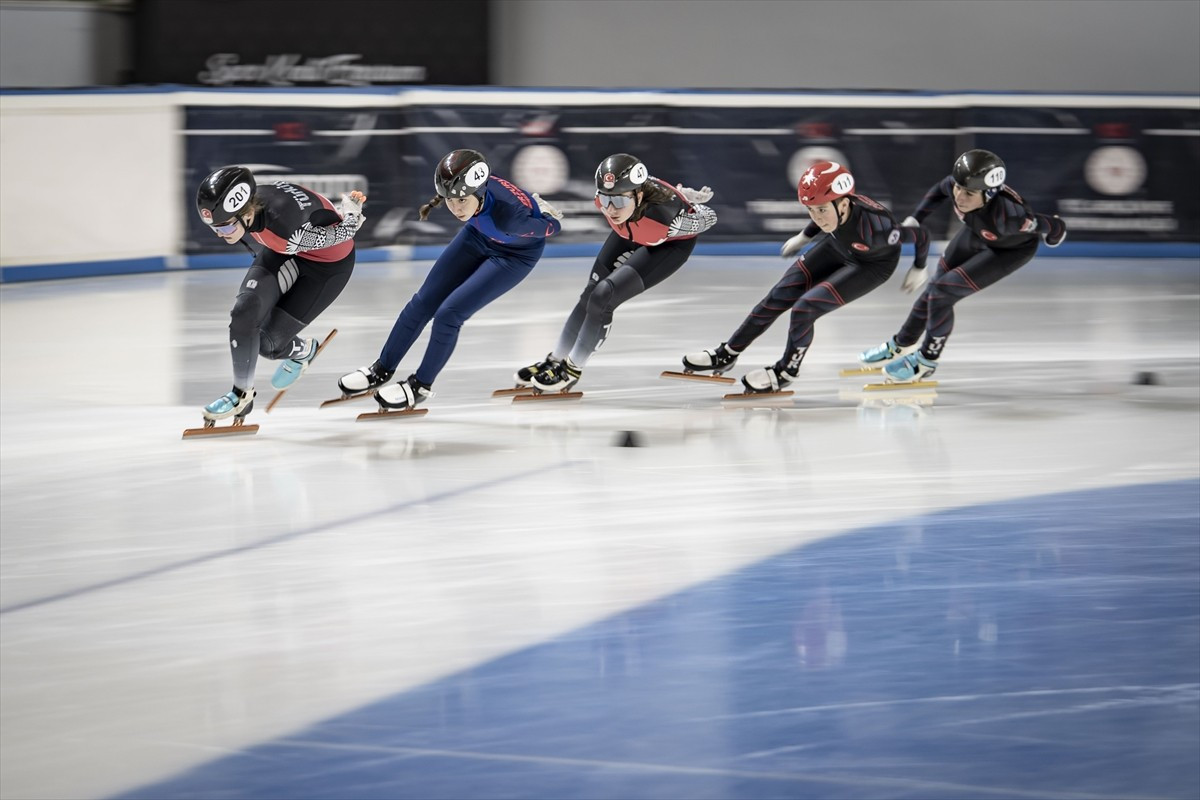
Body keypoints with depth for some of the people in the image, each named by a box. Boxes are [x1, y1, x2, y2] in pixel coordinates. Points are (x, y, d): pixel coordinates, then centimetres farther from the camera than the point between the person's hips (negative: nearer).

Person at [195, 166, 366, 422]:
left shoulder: (289, 232, -44)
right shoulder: (248, 205, -24)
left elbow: (342, 231, -26)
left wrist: (351, 209, -5)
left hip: (329, 263, -5)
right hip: (285, 253, 5)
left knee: (269, 341, -7)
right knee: (244, 312, -15)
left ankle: (302, 351, 27)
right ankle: (241, 394, 6)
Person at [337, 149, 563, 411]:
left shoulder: (510, 212, -45)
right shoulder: (461, 190, -30)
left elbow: (553, 226, -26)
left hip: (517, 252, -5)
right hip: (479, 235, 5)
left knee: (449, 313, -14)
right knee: (424, 302, 6)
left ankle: (421, 386, 9)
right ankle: (382, 370, 27)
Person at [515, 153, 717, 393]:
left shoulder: (662, 214, -45)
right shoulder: (605, 198, -30)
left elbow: (708, 218, -25)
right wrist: (684, 194, 7)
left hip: (673, 242, -5)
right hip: (632, 234, 5)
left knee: (603, 296, -16)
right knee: (591, 294, 8)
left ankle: (573, 368, 4)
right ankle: (555, 361, 28)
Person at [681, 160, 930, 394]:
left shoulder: (871, 229, -42)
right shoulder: (831, 206, -27)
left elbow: (920, 235, -28)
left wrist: (918, 269, -11)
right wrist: (804, 237, 13)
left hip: (872, 265, -6)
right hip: (837, 247, 6)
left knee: (805, 307, -19)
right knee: (779, 296, 2)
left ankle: (787, 370, 6)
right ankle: (727, 354, 17)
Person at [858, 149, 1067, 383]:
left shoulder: (1004, 214, -46)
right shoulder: (956, 184, -32)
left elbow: (1057, 229, -31)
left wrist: (1053, 236, -8)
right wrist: (915, 219, -6)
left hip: (1012, 249, -5)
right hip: (976, 232, 5)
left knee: (942, 292, -14)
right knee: (935, 289, 14)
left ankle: (926, 361, 10)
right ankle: (902, 344, 40)